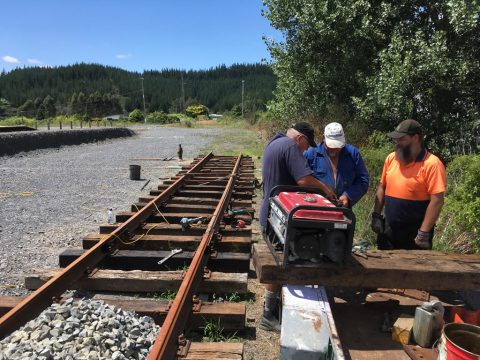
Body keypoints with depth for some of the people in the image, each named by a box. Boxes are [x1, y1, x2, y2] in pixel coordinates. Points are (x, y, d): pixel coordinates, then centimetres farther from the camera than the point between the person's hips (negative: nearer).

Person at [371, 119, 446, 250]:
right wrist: (376, 215, 4)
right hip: (388, 230, 5)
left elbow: (437, 201, -18)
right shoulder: (391, 158, 3)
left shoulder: (432, 164, -15)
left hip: (415, 233, -5)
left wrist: (424, 233, -19)